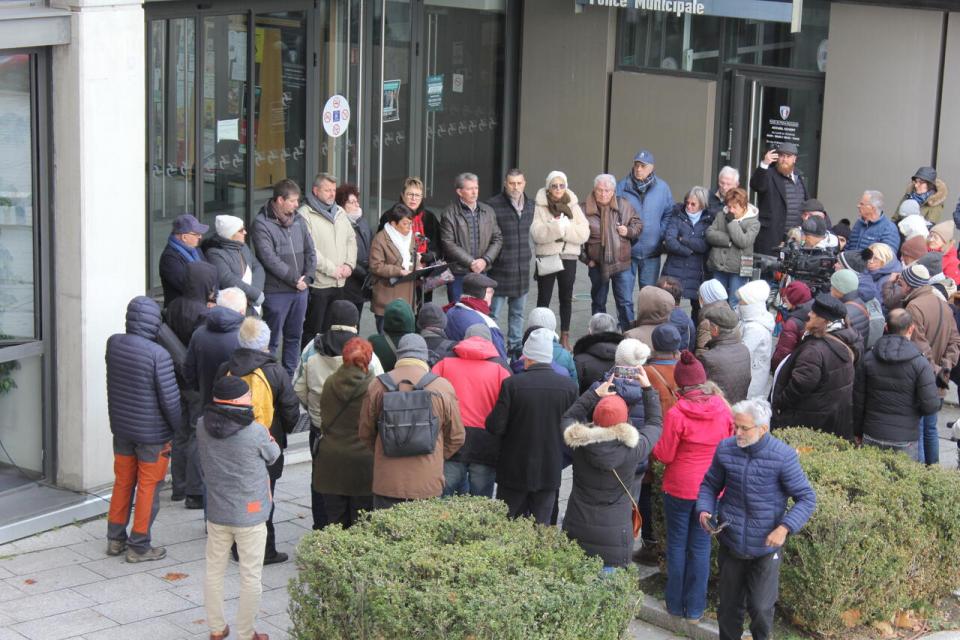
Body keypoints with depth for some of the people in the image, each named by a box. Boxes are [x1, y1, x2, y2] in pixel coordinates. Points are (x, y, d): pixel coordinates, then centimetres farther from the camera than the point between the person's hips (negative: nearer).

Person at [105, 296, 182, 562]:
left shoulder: (113, 343, -5)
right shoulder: (158, 355, -23)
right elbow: (170, 399, -18)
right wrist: (179, 428, -4)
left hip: (120, 427, 6)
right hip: (152, 433, -6)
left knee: (122, 482, 19)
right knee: (148, 488, 7)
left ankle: (115, 539, 29)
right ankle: (139, 546, 15)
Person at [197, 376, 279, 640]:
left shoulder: (203, 428, -7)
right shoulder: (256, 432, -20)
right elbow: (272, 456, -3)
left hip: (216, 513, 4)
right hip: (250, 516, -4)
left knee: (214, 571, 18)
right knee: (250, 577, 8)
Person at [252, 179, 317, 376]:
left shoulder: (299, 220, 10)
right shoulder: (262, 223, -10)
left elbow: (310, 251, 11)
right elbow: (269, 258, -17)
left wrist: (307, 277, -4)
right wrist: (294, 279, -15)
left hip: (300, 290, 6)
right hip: (276, 291, -6)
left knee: (294, 337, 14)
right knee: (272, 340, -1)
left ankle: (290, 377, 24)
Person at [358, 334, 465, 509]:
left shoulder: (378, 385, 1)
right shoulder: (443, 387, -2)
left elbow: (365, 432, 11)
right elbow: (456, 437, 7)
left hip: (387, 482, 1)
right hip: (428, 483, -1)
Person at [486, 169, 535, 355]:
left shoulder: (529, 205, 8)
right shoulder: (493, 205, -13)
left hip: (522, 268, 6)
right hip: (500, 268, -6)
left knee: (518, 312, 15)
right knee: (493, 312, -2)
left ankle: (515, 344, 25)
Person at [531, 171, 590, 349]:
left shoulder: (573, 206, 5)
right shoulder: (540, 206, -3)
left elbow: (584, 233, -6)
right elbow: (537, 233, -16)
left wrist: (564, 227, -18)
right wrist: (558, 227, -26)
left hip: (568, 257, 3)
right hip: (546, 257, -3)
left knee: (566, 298, 12)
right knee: (544, 298, 3)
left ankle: (565, 338, 22)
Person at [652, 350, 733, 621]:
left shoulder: (676, 414, -18)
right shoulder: (724, 410, -8)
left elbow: (665, 455, -12)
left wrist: (654, 447, 9)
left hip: (679, 489, -3)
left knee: (677, 545, 13)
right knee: (701, 547, 11)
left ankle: (676, 605, 22)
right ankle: (695, 609, 17)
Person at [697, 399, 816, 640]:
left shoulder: (783, 456, -17)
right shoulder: (726, 449, -8)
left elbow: (807, 498, -11)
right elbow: (710, 484, 9)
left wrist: (785, 527, -24)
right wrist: (704, 509, -10)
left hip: (765, 548, -3)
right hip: (730, 544, 3)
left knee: (760, 608, 0)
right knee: (729, 606, 16)